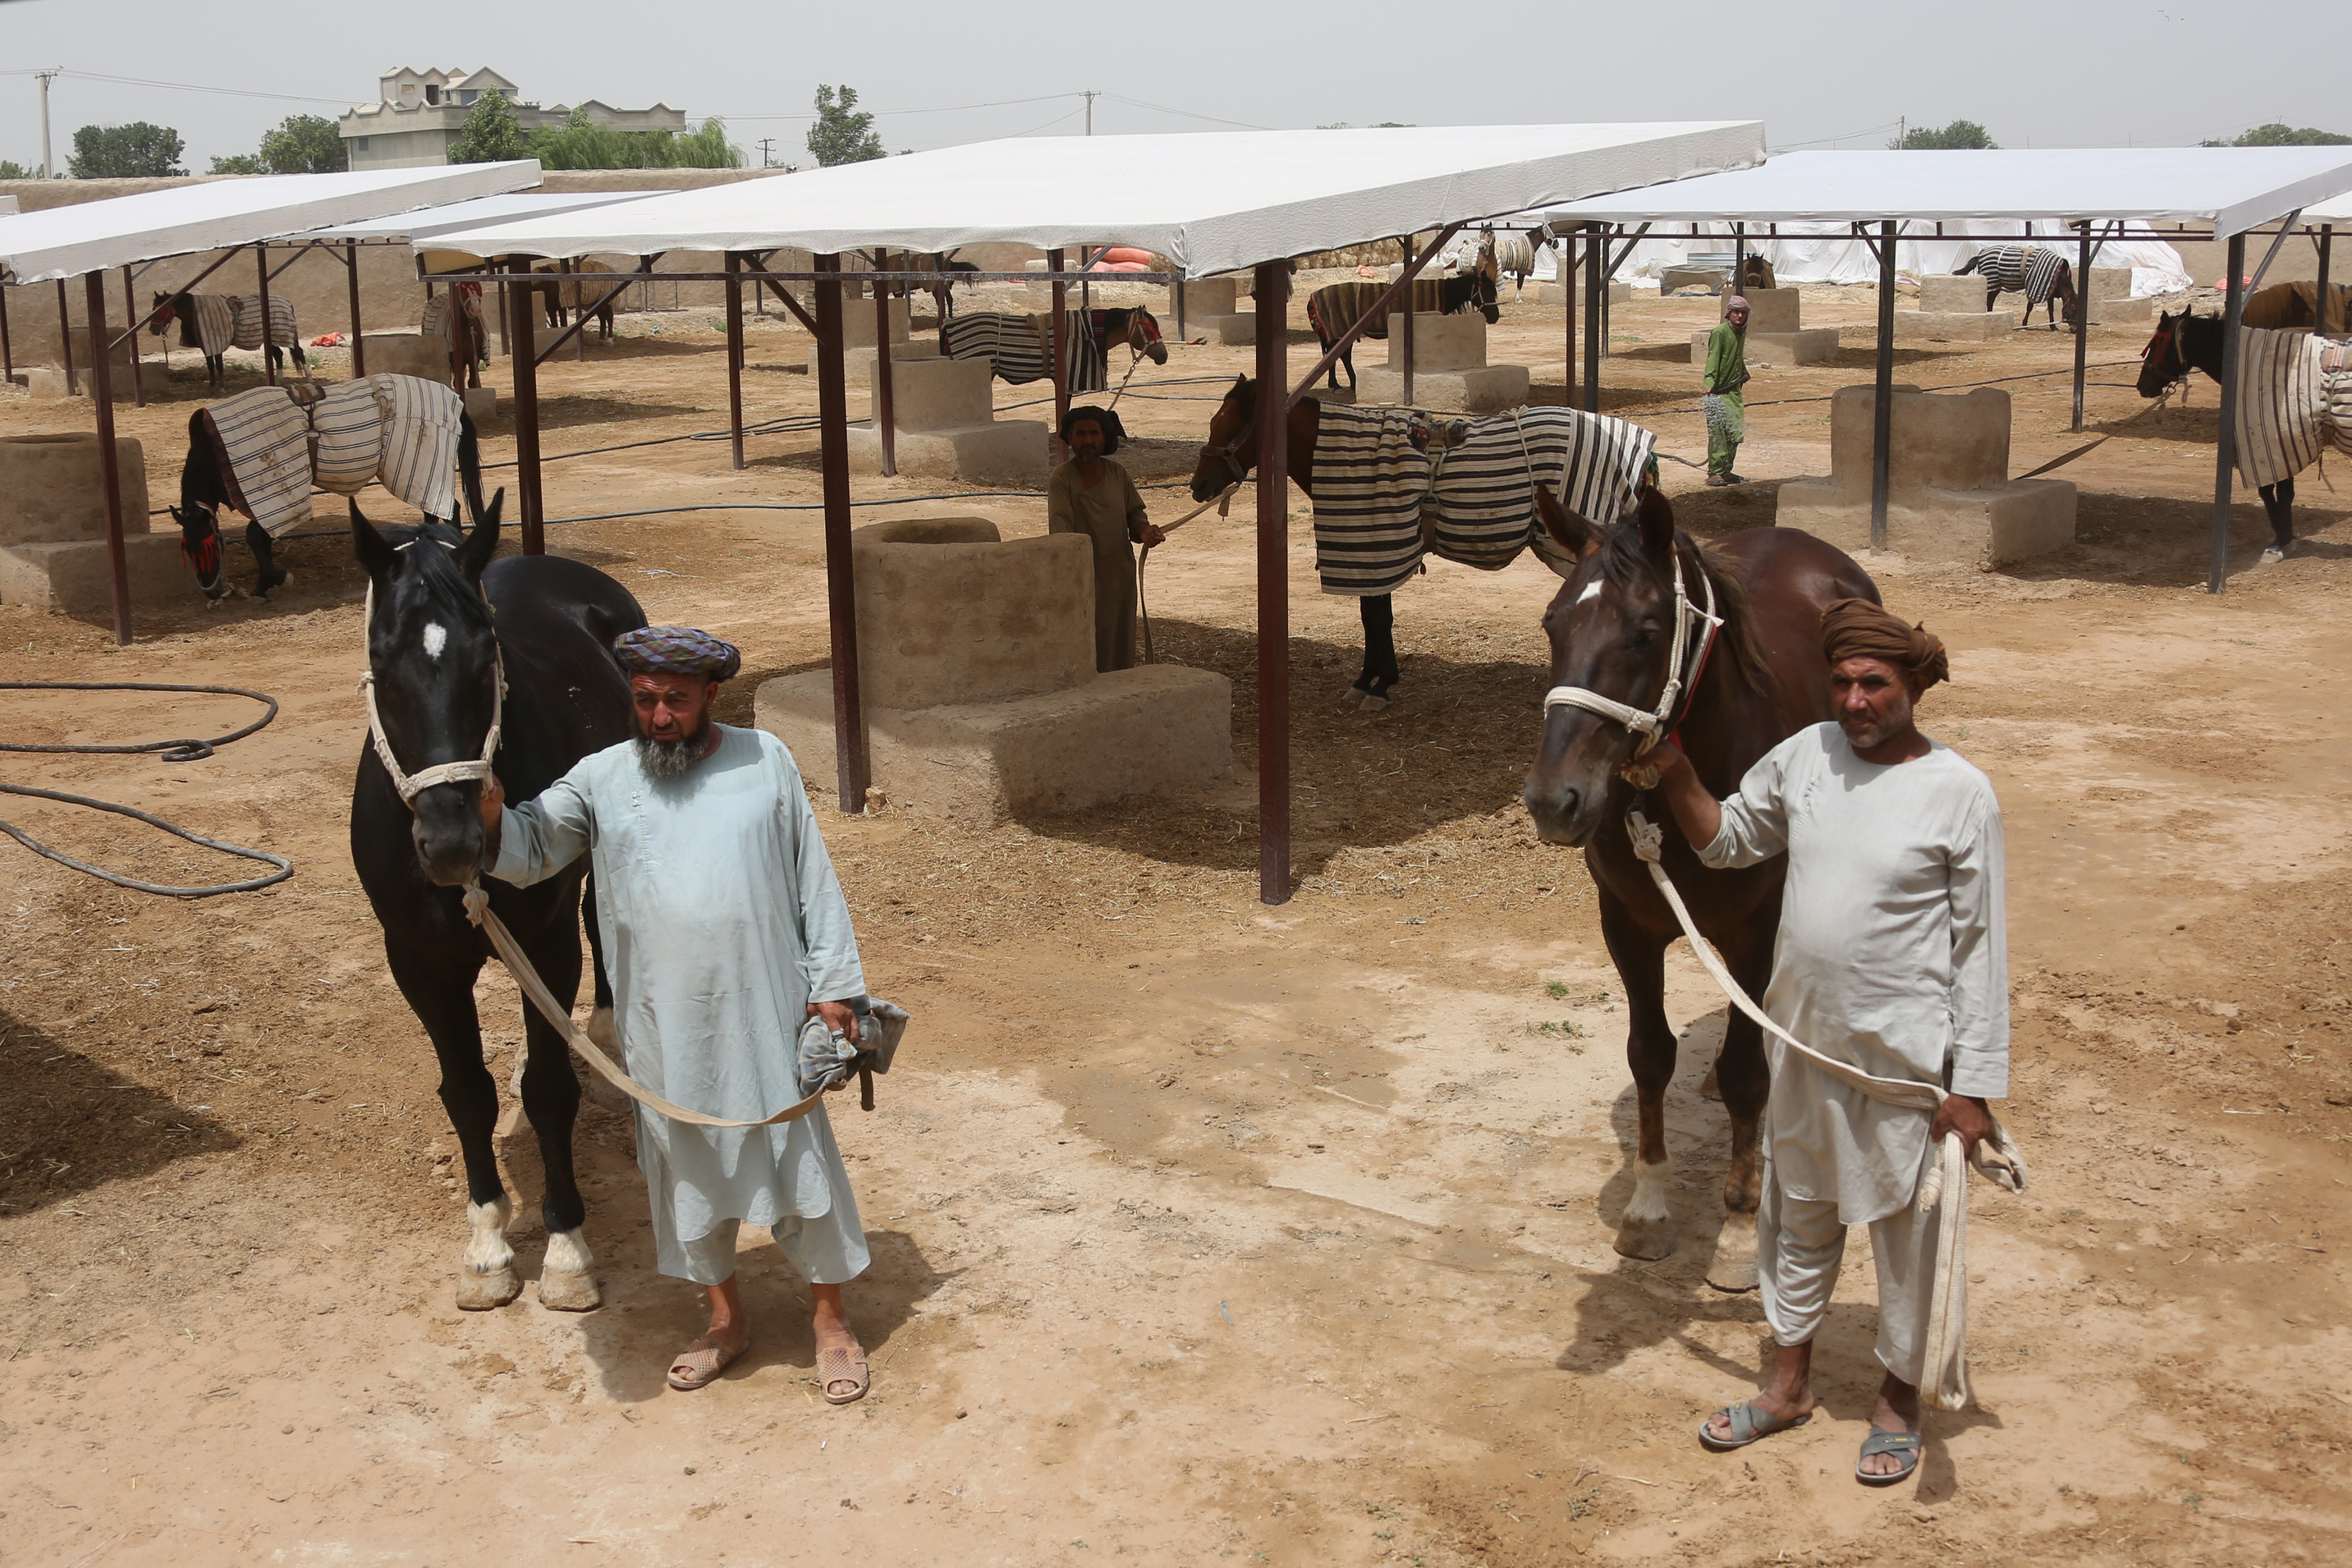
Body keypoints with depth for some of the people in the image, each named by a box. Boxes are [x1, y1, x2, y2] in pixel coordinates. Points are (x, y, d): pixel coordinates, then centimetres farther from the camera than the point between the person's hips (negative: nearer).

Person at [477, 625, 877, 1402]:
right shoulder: (603, 778, 1)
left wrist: (834, 986, -1)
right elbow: (528, 850, 0)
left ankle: (832, 1323, 23)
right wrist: (490, 811, -23)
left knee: (800, 1159, 7)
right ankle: (726, 1318, 34)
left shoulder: (766, 762, -1)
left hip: (766, 1017, -2)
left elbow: (815, 882, 1)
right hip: (666, 1032, 2)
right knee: (688, 1171, 14)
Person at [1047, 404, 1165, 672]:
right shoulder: (1062, 479, -9)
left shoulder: (1118, 473, 7)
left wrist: (1143, 531, -8)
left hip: (1121, 575, 5)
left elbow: (1134, 513, 16)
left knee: (1122, 649, 11)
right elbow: (1061, 533, -19)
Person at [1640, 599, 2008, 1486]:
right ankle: (1789, 1384, 37)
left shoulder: (1959, 794, -14)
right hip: (1804, 1041, 5)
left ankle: (1898, 1397, 32)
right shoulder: (1806, 755, -2)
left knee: (1904, 1228, 11)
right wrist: (1674, 776, -4)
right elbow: (1726, 841, 14)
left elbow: (1981, 945, -11)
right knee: (1796, 1213, 19)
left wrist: (1974, 1083, -12)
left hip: (1903, 1055, -5)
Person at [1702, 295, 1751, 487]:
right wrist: (1709, 382, -33)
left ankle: (1726, 471, 16)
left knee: (1735, 433, 8)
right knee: (1718, 431, -9)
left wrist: (1744, 373, 41)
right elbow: (1713, 358, -22)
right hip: (1718, 390, -8)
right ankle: (1715, 473, -7)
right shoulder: (1720, 332, -12)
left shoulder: (1742, 333, 14)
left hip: (1734, 390, 8)